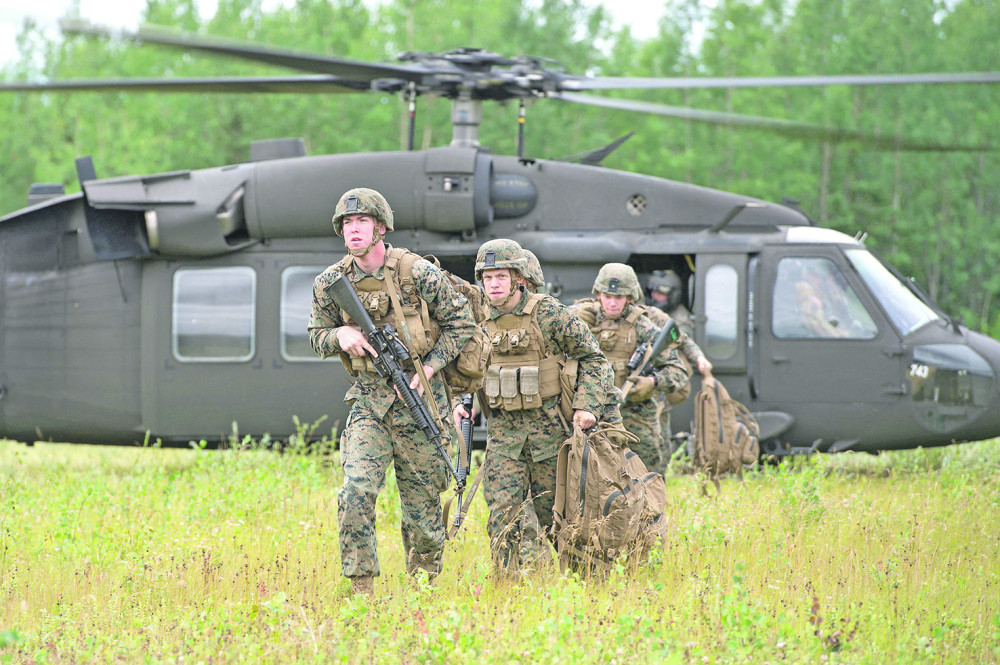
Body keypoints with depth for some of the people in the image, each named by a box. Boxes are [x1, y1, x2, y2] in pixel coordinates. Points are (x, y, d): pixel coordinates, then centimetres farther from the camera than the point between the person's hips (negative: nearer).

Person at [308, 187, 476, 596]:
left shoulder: (418, 274, -9)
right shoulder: (331, 284, -1)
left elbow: (460, 322, -1)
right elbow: (317, 337, 11)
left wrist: (429, 367, -11)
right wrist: (341, 335, -13)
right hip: (369, 401, 1)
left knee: (422, 502, 6)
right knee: (357, 489, -18)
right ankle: (361, 587, -14)